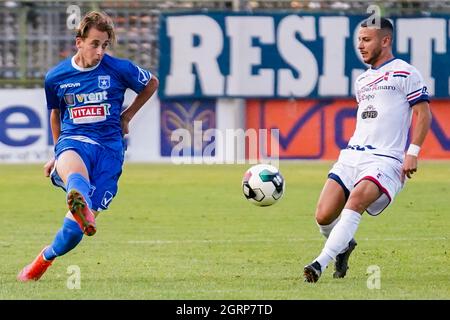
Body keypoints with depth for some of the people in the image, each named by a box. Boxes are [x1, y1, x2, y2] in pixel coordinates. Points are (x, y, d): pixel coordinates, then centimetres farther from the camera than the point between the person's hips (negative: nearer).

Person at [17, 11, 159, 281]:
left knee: (79, 224, -12)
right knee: (73, 171, -42)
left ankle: (46, 258, 17)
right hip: (72, 141, 0)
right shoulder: (56, 77, 7)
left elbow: (152, 84, 20)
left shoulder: (119, 69, 1)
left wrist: (127, 116, 19)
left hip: (109, 147, 0)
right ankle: (82, 207, -78)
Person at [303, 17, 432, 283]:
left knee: (356, 200, -32)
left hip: (386, 159, -7)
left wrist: (412, 152, -12)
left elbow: (424, 113, -3)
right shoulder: (362, 80, 21)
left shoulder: (405, 73, 0)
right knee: (324, 216, -7)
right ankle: (345, 245, 26)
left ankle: (322, 262, -33)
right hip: (352, 155, 7)